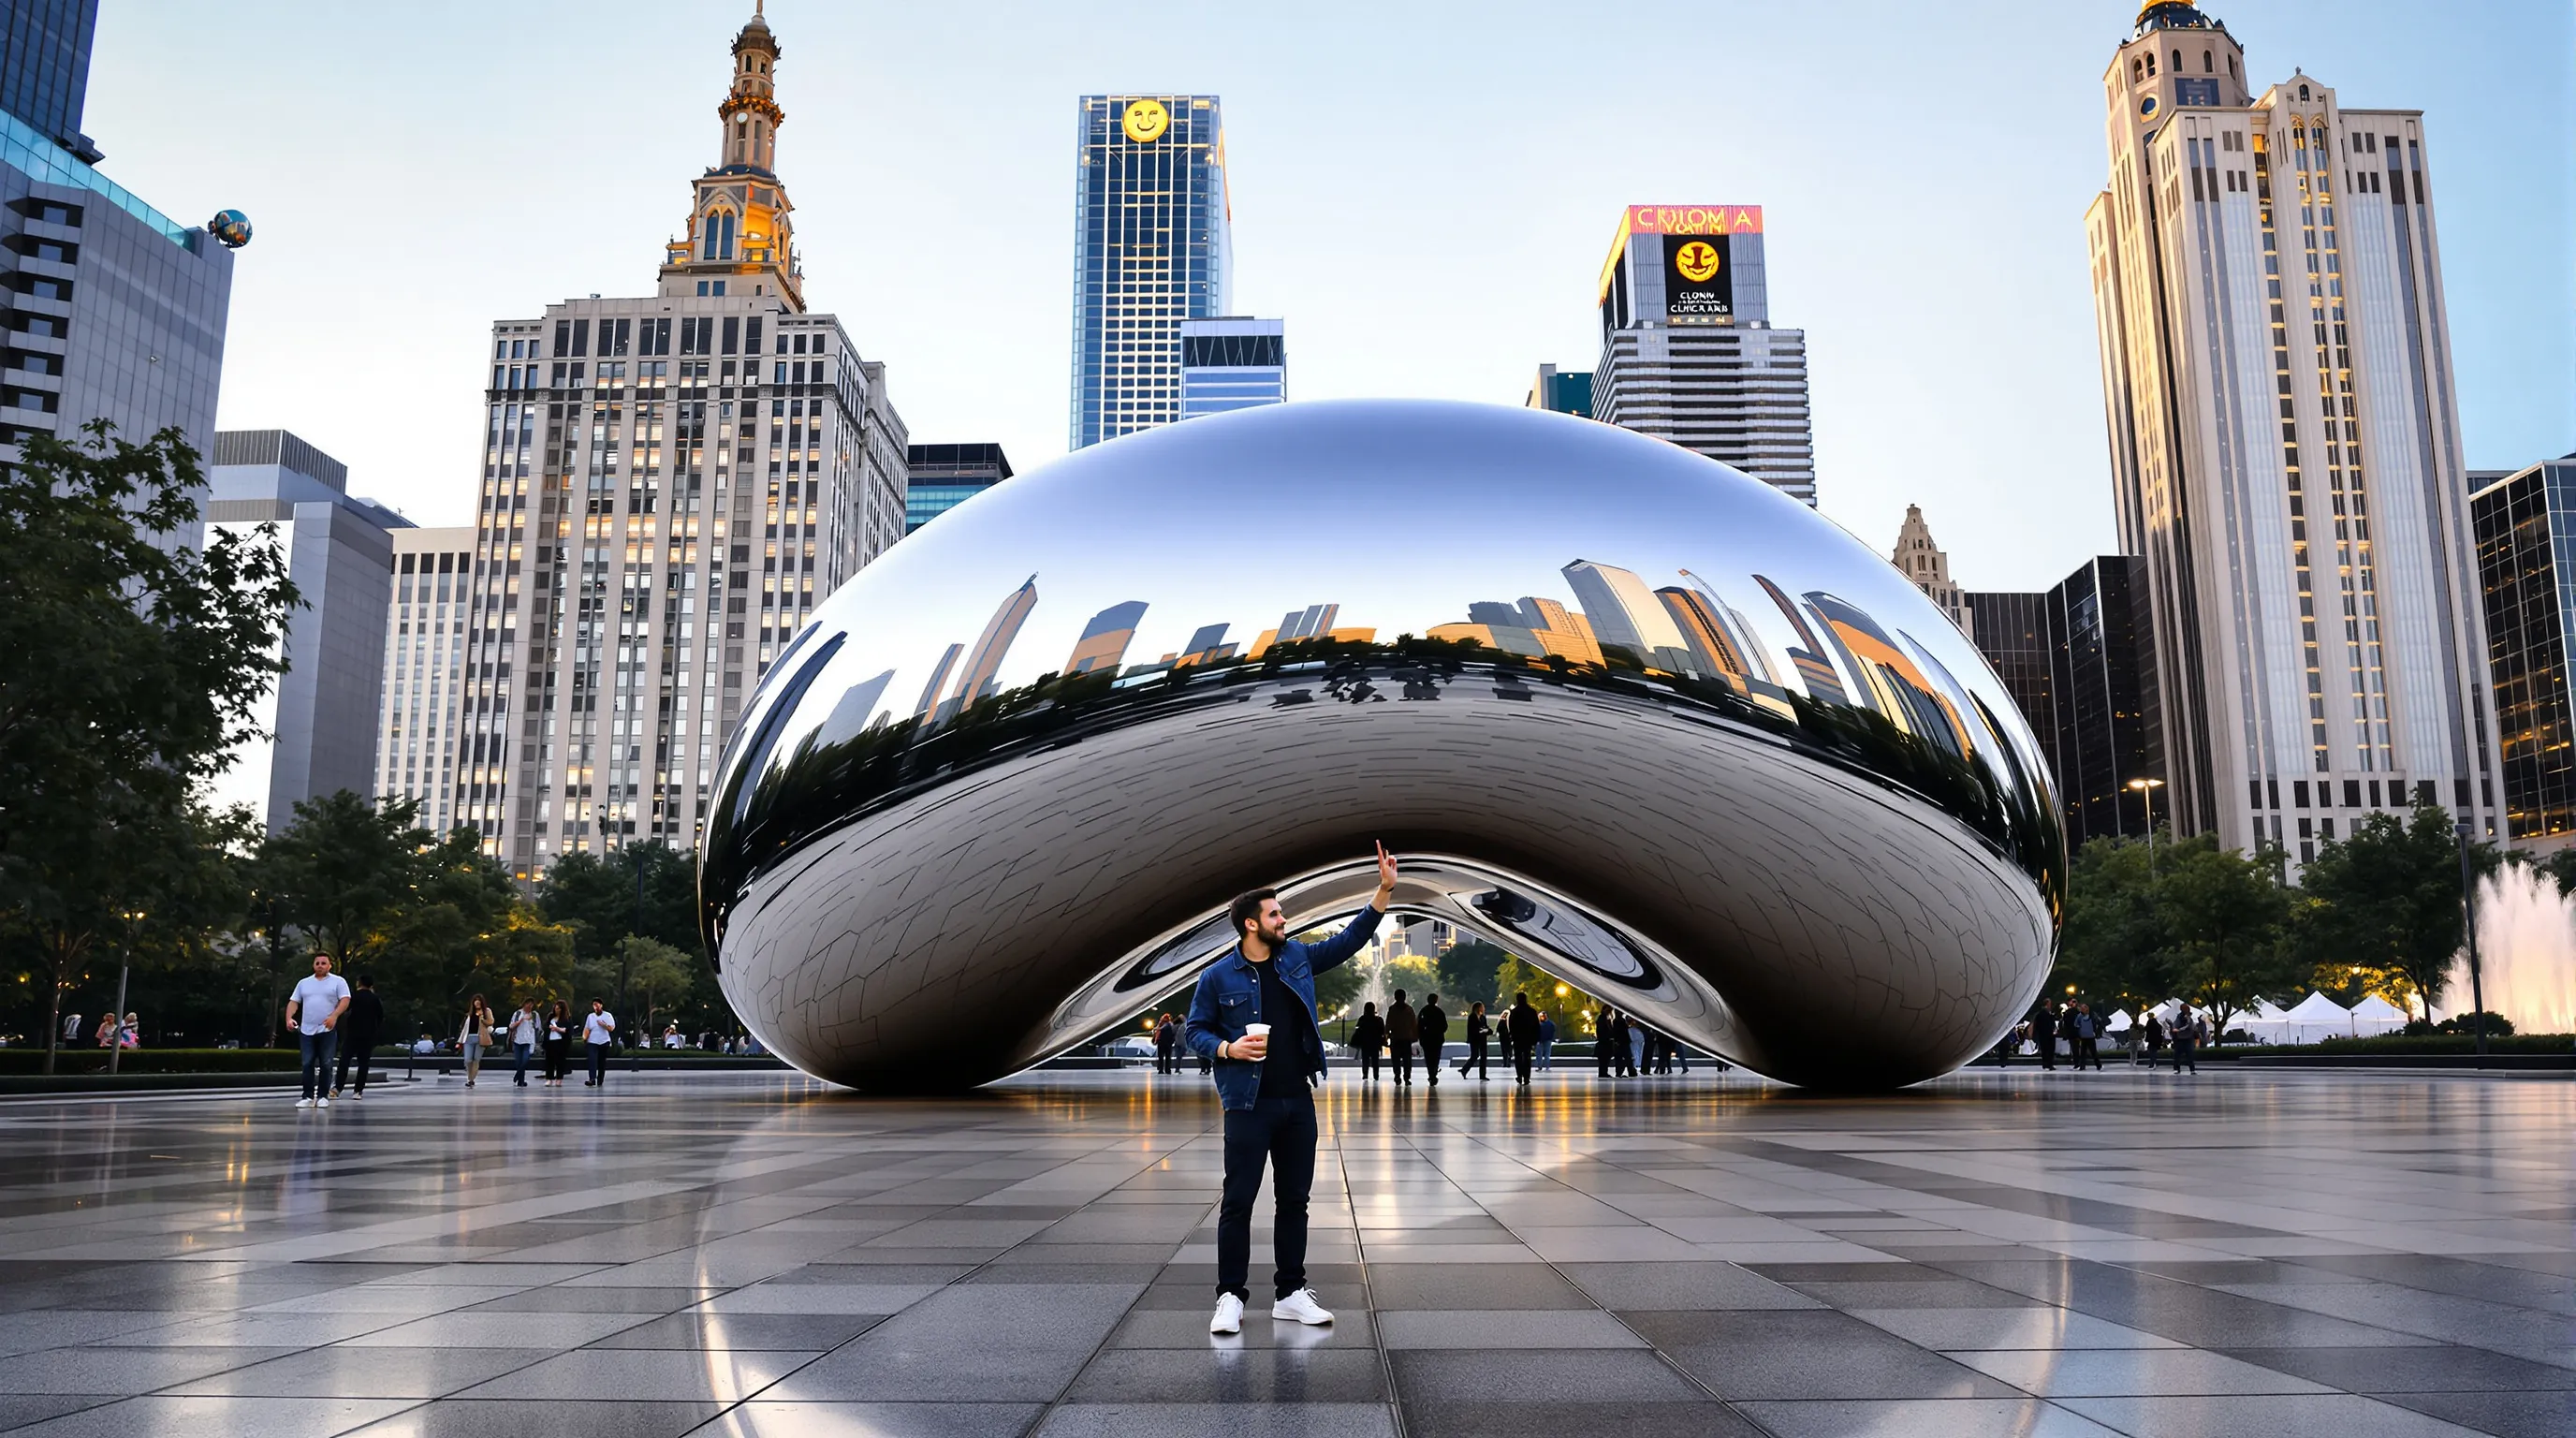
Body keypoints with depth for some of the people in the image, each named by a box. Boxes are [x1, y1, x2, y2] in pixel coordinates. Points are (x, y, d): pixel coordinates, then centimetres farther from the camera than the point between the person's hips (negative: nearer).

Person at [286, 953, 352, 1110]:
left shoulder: (338, 981, 2)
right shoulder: (303, 983, 15)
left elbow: (345, 1000, -8)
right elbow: (294, 1001, 12)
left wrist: (334, 1016, -23)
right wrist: (289, 1018, -6)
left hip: (327, 1030, -3)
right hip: (306, 1031, 3)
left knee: (325, 1065, 0)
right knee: (307, 1064, 1)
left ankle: (323, 1096, 5)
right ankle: (308, 1097, 4)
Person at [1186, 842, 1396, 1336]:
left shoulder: (1297, 958, 8)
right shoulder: (1219, 977, -4)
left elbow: (1349, 941, 12)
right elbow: (1196, 1030, 2)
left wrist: (1384, 891, 4)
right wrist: (1228, 1048, -18)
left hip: (1298, 1101, 5)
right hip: (1250, 1104, -5)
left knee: (1294, 1200, 10)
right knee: (1238, 1201, -2)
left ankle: (1290, 1294, 20)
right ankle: (1230, 1296, 7)